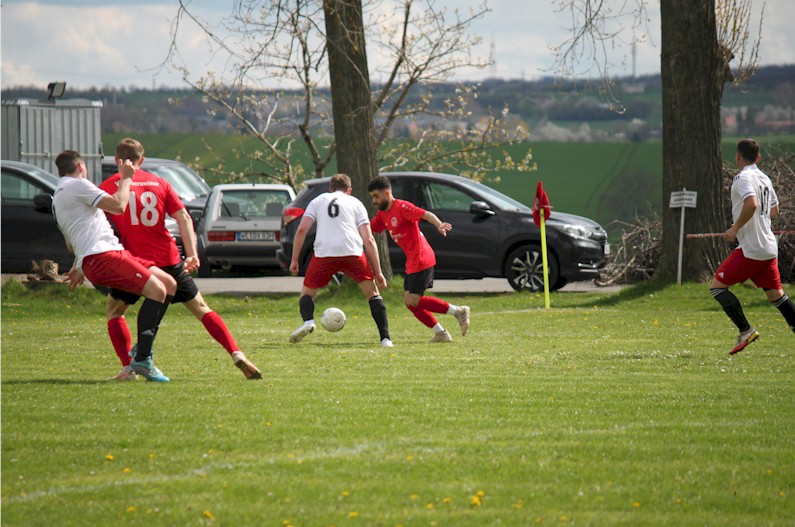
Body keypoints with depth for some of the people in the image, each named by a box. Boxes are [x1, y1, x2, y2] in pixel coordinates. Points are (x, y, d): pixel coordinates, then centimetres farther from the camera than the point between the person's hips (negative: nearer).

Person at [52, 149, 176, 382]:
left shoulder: (58, 196, 29)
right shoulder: (76, 185, -3)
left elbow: (71, 242, 40)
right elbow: (118, 205, -9)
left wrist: (79, 267, 49)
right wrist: (126, 178, 5)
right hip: (100, 256, -10)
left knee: (169, 284, 6)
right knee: (156, 290, -22)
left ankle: (143, 347, 7)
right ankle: (142, 359, -22)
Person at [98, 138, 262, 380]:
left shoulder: (108, 187, 3)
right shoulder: (159, 183, 11)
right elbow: (184, 218, 3)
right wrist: (192, 254, -2)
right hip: (169, 260, 2)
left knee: (113, 310, 18)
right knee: (200, 308, 11)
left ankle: (127, 368, 5)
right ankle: (237, 354, -4)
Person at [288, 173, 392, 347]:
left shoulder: (318, 201, 22)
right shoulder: (355, 203, 21)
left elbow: (302, 230, 8)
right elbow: (368, 240, 11)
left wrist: (294, 260, 12)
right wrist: (378, 272, 12)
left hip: (323, 254, 0)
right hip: (353, 253, 0)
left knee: (307, 293, 16)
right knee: (372, 293, 15)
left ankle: (308, 320, -16)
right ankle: (385, 338, 2)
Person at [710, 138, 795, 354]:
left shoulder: (743, 178, -12)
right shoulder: (764, 178, 15)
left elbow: (752, 204, -29)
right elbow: (774, 210, 27)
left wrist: (735, 228, -19)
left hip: (751, 249, -9)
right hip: (769, 247, 9)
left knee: (717, 286, -4)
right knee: (775, 294, 14)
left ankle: (746, 331, -9)